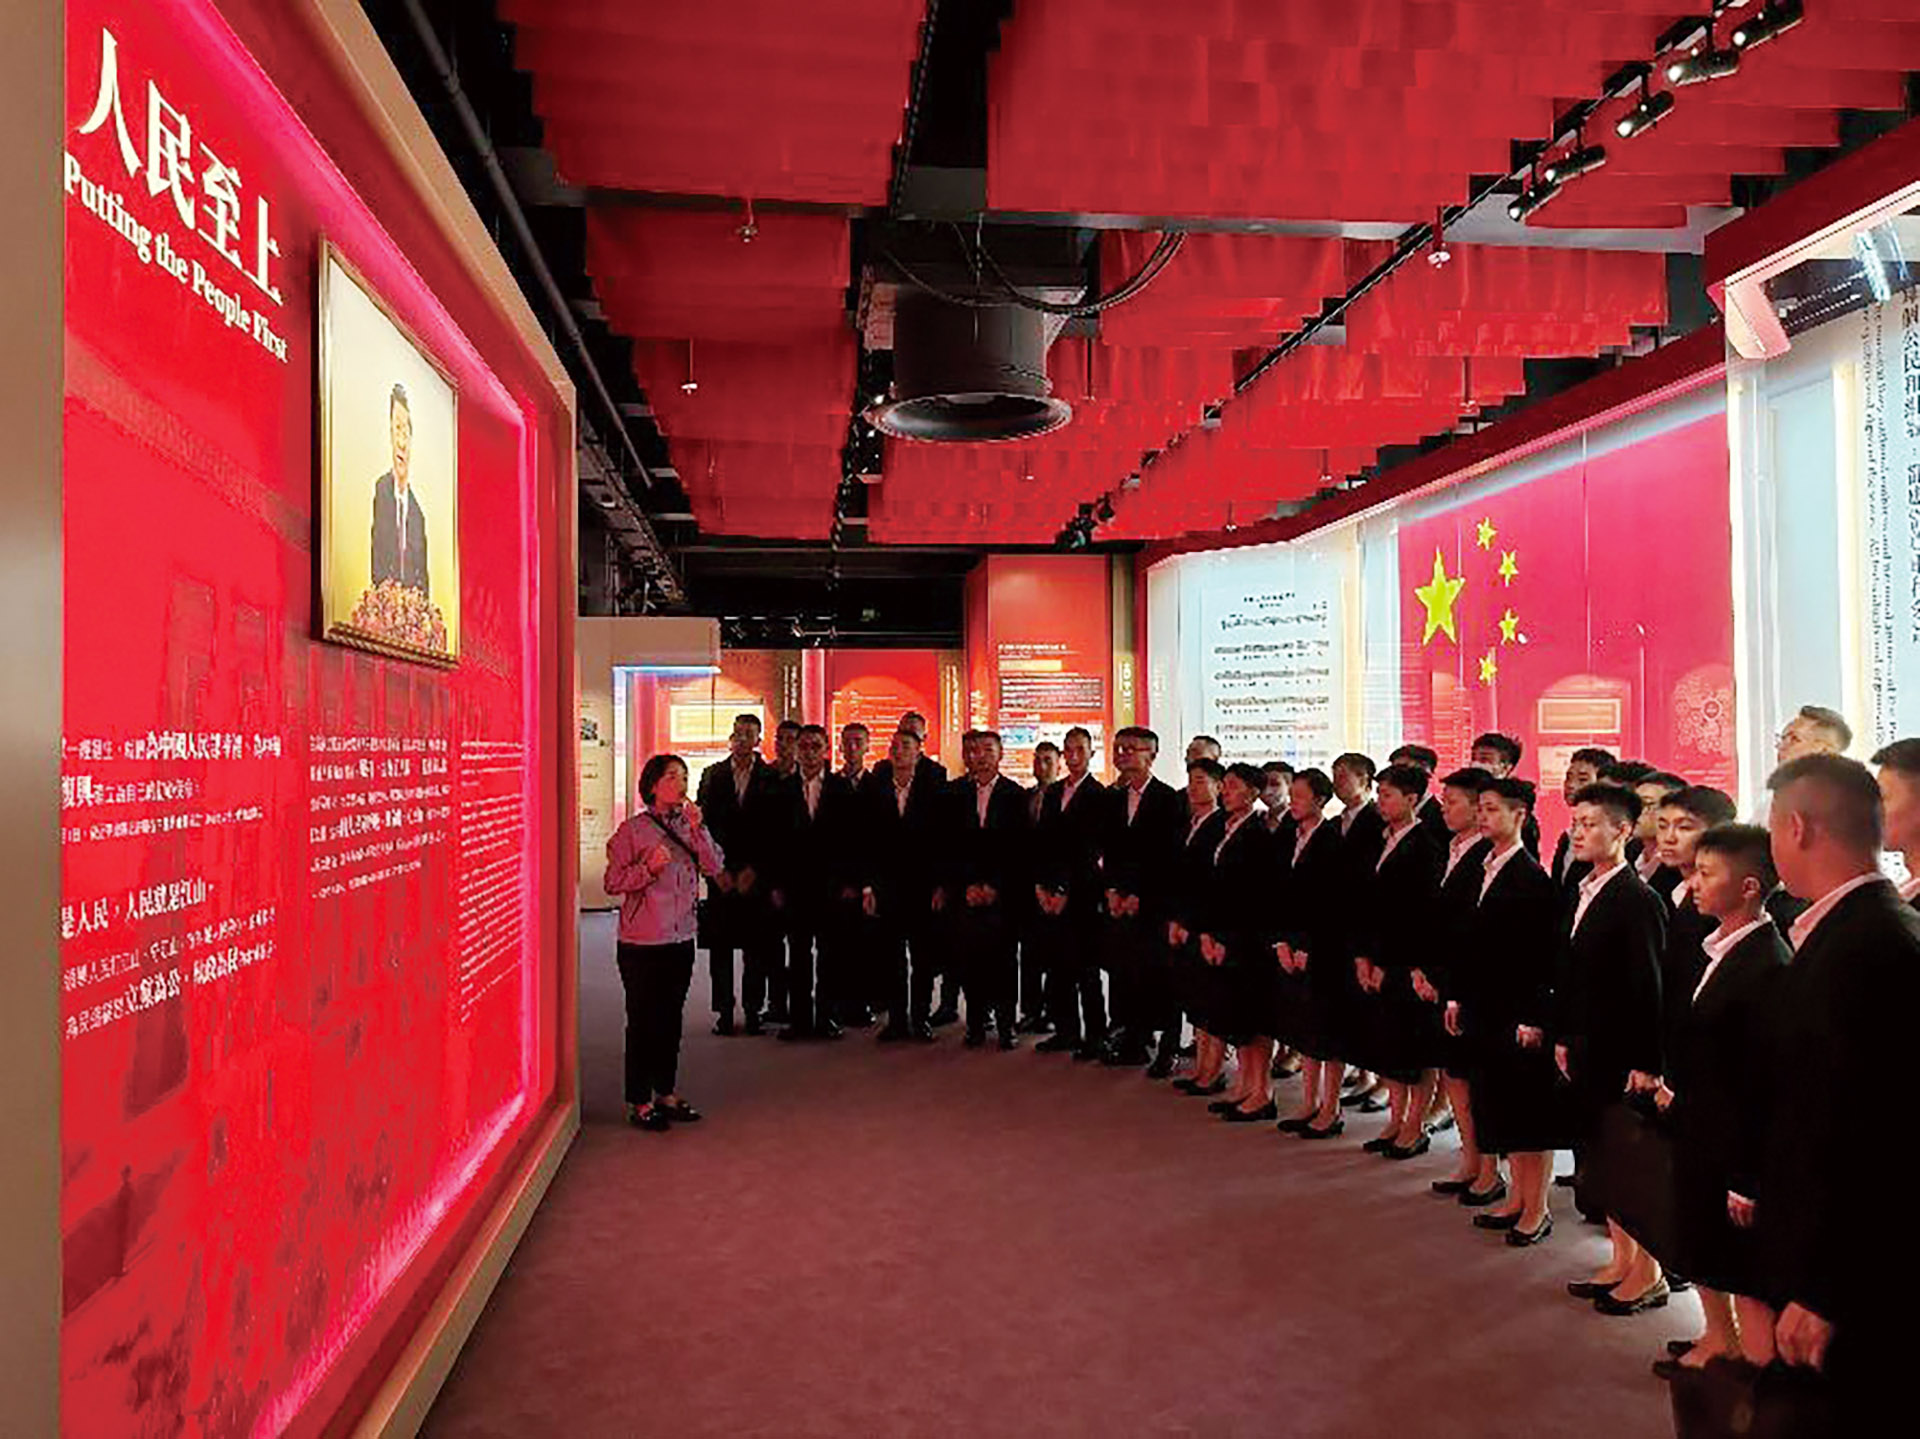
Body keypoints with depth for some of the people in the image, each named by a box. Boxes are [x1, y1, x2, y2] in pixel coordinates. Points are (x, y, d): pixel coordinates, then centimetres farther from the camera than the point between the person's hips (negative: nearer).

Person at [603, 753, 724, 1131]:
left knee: (671, 1018, 13)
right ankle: (639, 1103, 13)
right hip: (641, 943, -5)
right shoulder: (633, 830, -7)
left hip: (681, 939, 5)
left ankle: (666, 1093, 26)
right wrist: (649, 868, -22)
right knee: (643, 1021, 2)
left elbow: (715, 867, -4)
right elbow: (613, 882, -9)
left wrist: (698, 827, -13)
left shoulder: (689, 825, 6)